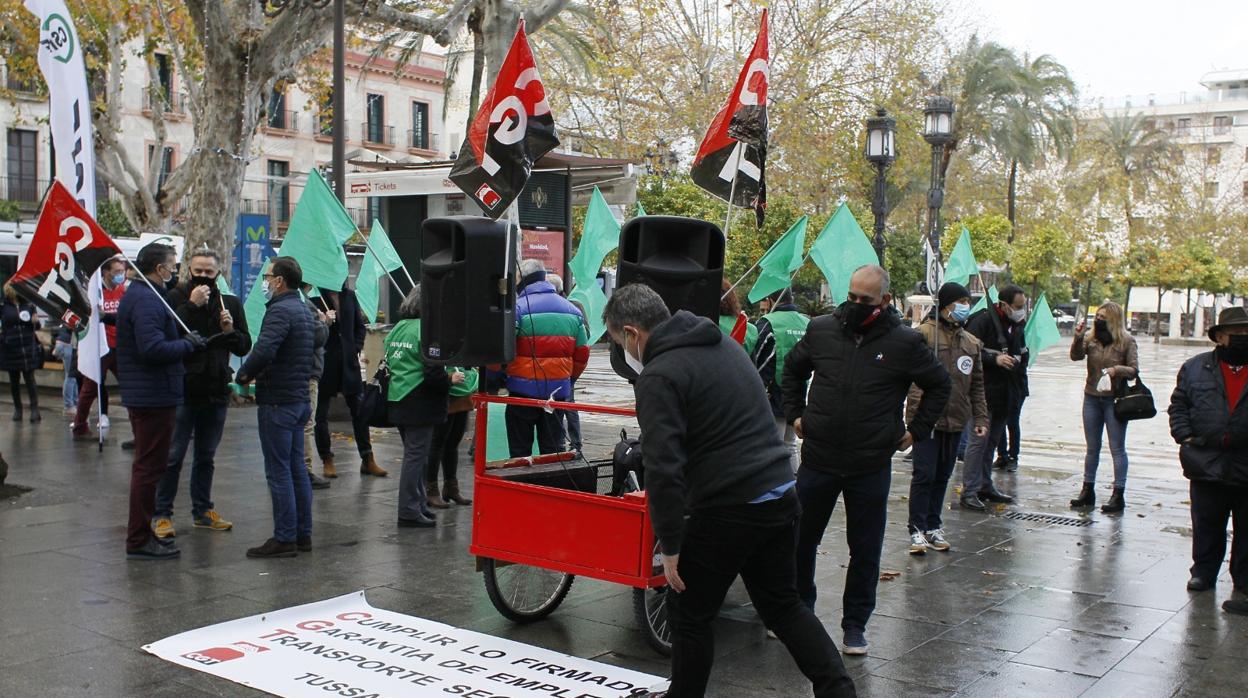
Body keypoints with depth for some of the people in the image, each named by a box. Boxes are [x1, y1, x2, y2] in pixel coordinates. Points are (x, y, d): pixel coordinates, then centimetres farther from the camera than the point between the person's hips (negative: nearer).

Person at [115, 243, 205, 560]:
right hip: (154, 394, -11)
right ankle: (139, 540, 2)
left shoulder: (137, 294, 15)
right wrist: (189, 344, -15)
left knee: (147, 465, 19)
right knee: (149, 466, -4)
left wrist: (185, 341, 7)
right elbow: (153, 349, -28)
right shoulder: (147, 301, -18)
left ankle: (140, 532, 30)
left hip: (141, 393, 11)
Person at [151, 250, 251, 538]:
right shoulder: (176, 298, -3)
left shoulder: (230, 303, 9)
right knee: (173, 455, -1)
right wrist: (192, 305, -20)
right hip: (182, 389, -4)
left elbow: (244, 347, 9)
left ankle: (202, 511, 25)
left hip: (216, 391, 4)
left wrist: (230, 330, -10)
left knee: (206, 456, 15)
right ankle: (162, 514, 7)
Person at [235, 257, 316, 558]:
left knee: (279, 471, -4)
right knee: (297, 468, 13)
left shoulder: (280, 311, -16)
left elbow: (263, 350, -30)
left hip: (277, 401, -9)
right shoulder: (305, 311, 15)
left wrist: (243, 374, -11)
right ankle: (302, 533, 19)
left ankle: (284, 538, 0)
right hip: (300, 399, 9)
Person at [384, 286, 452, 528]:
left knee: (416, 454, 18)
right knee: (416, 456, -2)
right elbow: (433, 373, -20)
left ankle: (418, 504, 25)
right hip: (419, 404, -8)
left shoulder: (397, 328, 9)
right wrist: (450, 379, -3)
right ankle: (410, 512, 3)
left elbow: (389, 362, 16)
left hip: (397, 402, 8)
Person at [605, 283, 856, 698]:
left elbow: (663, 468, -21)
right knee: (783, 605, 20)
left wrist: (670, 547, -15)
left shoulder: (658, 377, -14)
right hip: (780, 493, 8)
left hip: (728, 510, -8)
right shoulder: (724, 344, 14)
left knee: (690, 615, 11)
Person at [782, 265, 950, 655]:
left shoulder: (904, 343, -4)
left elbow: (939, 384, 10)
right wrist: (795, 414, 12)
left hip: (871, 466, -2)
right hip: (818, 459, 2)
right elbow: (792, 369, 19)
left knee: (865, 551, 9)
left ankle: (855, 625, 23)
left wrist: (917, 430, 5)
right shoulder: (821, 330, 1)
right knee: (801, 540, 11)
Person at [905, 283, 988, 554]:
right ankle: (917, 529, 4)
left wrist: (980, 419, 11)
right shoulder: (924, 334, -7)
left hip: (955, 421, 6)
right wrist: (918, 410, -23)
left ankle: (933, 526, 22)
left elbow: (977, 385, 17)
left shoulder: (971, 343, 14)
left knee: (943, 476, 12)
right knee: (924, 475, -4)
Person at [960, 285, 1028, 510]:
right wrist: (995, 359, -25)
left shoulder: (1016, 325, 14)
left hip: (1006, 396, 8)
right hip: (985, 393, -8)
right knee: (979, 440, -7)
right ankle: (969, 491, -4)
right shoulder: (983, 321, -11)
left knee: (992, 441, 14)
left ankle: (985, 486, 22)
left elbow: (1022, 355, 26)